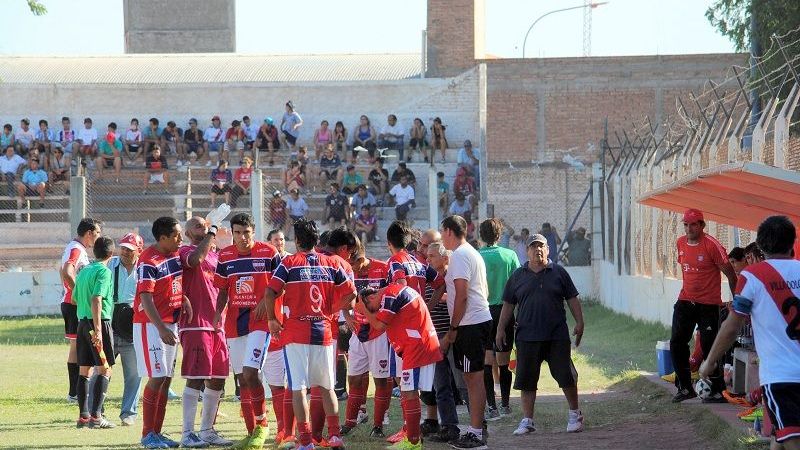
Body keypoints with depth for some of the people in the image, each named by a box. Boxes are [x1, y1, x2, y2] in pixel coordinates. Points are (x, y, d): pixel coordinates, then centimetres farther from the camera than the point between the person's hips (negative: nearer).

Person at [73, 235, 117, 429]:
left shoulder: (84, 271, 13)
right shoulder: (104, 272, -10)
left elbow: (75, 299, 20)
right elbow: (96, 299, -21)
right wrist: (98, 329, -24)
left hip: (82, 322, 8)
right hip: (100, 322, -8)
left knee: (85, 370, 10)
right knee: (105, 370, -5)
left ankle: (83, 415, 12)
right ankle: (96, 416, -12)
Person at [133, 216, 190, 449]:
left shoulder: (176, 254, 9)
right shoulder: (149, 261, -17)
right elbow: (146, 298, -22)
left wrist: (185, 299, 0)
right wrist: (161, 329, -29)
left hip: (171, 323, 8)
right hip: (151, 325, -8)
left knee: (167, 379, 9)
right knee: (157, 378, -11)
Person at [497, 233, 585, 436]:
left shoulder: (558, 273, 6)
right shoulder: (518, 276, 9)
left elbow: (572, 299, 8)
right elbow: (508, 304, 13)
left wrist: (579, 322, 0)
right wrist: (501, 328, 8)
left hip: (557, 336, -1)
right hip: (527, 337, 1)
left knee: (566, 376, 0)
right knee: (527, 380, 3)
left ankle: (575, 414, 16)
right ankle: (527, 420, 11)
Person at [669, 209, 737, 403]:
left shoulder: (712, 245, -15)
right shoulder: (681, 243, 6)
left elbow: (730, 274, -10)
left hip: (708, 305, -7)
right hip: (685, 302, 7)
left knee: (709, 347, -6)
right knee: (676, 343, 4)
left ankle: (718, 392, 3)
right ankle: (685, 387, 15)